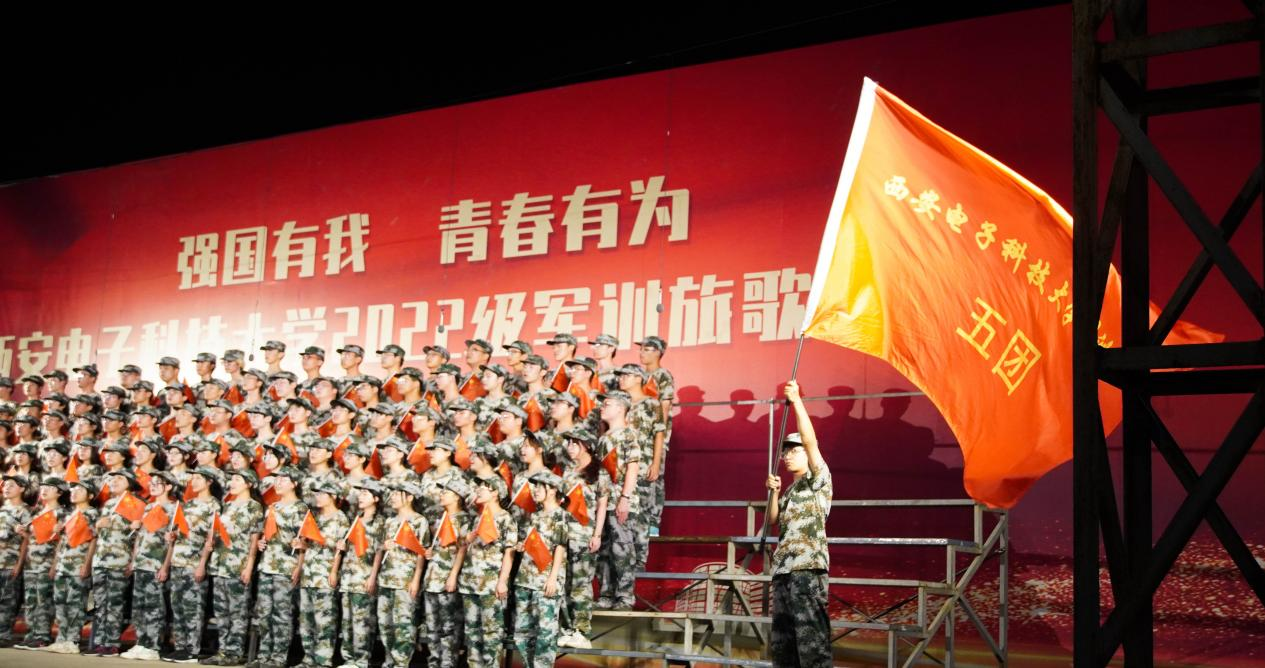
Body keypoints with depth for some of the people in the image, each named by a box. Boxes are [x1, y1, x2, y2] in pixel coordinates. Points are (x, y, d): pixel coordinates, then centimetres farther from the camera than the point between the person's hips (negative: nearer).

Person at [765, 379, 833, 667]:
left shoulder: (819, 479, 2)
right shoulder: (791, 490, 25)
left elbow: (811, 440, -11)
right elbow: (773, 519, 18)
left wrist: (797, 401, -15)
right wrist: (773, 492, 4)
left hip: (807, 568, -9)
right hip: (783, 568, 9)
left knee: (811, 637, -14)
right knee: (782, 640, 9)